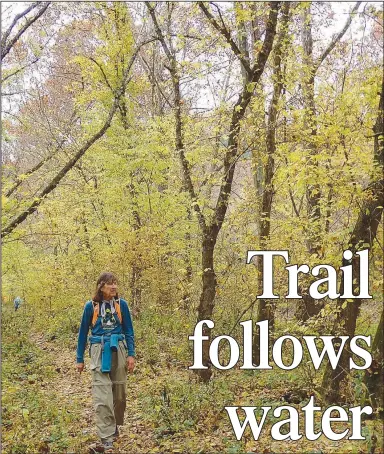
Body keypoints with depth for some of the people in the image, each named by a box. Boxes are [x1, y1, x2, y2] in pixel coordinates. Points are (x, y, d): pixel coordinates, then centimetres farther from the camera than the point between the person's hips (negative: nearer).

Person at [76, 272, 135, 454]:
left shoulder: (121, 304, 3)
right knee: (102, 395, -10)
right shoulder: (91, 306, 0)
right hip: (99, 352, -2)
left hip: (118, 350, 2)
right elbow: (83, 332, 8)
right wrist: (80, 359, 9)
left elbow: (129, 331, 8)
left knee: (119, 393, 10)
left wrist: (131, 354, -1)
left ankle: (114, 427, 33)